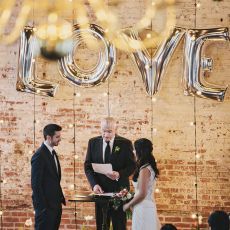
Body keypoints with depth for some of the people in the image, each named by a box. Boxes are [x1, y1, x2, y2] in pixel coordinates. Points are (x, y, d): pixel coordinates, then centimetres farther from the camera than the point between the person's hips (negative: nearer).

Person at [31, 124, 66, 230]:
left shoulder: (53, 153, 13)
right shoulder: (39, 156, -15)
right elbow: (35, 184, -16)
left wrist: (61, 197, 12)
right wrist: (42, 207, -17)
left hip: (55, 203, 8)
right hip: (45, 205, -8)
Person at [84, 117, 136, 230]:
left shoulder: (125, 143, -1)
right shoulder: (93, 142, 5)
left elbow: (132, 166, -2)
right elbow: (88, 166, 5)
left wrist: (119, 174, -21)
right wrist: (94, 184, -10)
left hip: (119, 190, -2)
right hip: (100, 189, 2)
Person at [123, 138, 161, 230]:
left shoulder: (144, 170, -17)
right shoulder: (150, 167, 10)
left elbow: (142, 194, -19)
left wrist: (128, 205, -7)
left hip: (143, 208, -9)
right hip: (148, 205, 9)